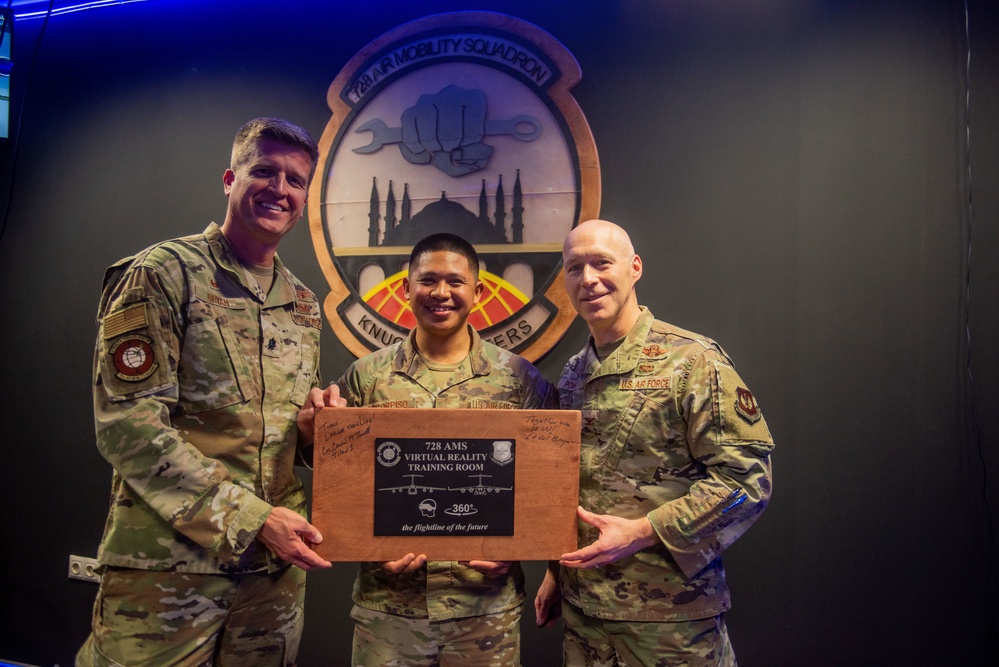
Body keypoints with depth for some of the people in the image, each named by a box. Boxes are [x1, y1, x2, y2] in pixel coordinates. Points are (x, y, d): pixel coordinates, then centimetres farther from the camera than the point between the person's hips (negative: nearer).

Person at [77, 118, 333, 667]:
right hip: (167, 561, -5)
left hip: (275, 562, 6)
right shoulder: (163, 273, -7)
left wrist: (320, 427, -5)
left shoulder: (303, 305, 12)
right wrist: (250, 517, -17)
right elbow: (127, 423, -15)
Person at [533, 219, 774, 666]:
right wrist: (556, 572, 14)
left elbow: (746, 478, -16)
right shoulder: (572, 377, 9)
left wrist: (642, 532, -20)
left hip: (671, 611, -5)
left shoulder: (693, 361, -11)